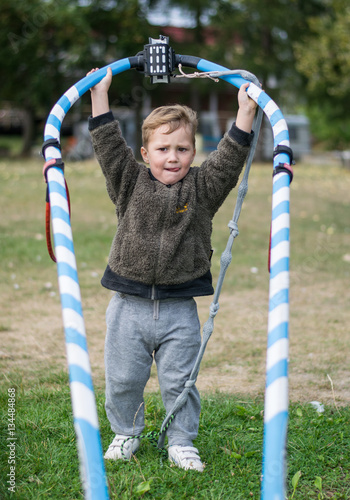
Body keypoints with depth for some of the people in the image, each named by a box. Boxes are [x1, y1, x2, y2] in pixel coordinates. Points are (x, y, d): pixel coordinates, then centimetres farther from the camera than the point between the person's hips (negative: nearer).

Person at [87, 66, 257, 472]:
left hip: (179, 309, 0)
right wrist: (100, 95, -11)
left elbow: (230, 157, -8)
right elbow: (109, 146, -6)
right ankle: (126, 433, 33)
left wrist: (245, 111, -16)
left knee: (180, 381, 7)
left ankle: (181, 443, 24)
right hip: (129, 305, 1)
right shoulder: (130, 184, 0)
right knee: (122, 379, 10)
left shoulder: (201, 188, 1)